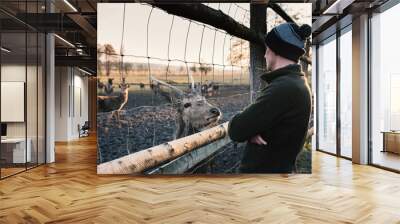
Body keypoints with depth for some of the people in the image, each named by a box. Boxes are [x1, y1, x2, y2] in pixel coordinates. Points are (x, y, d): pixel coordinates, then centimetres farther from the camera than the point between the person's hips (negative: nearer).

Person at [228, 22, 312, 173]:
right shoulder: (296, 82, 10)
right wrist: (252, 129, -12)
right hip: (277, 166, 9)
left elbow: (236, 130, -24)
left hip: (265, 169, -9)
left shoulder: (284, 87, -24)